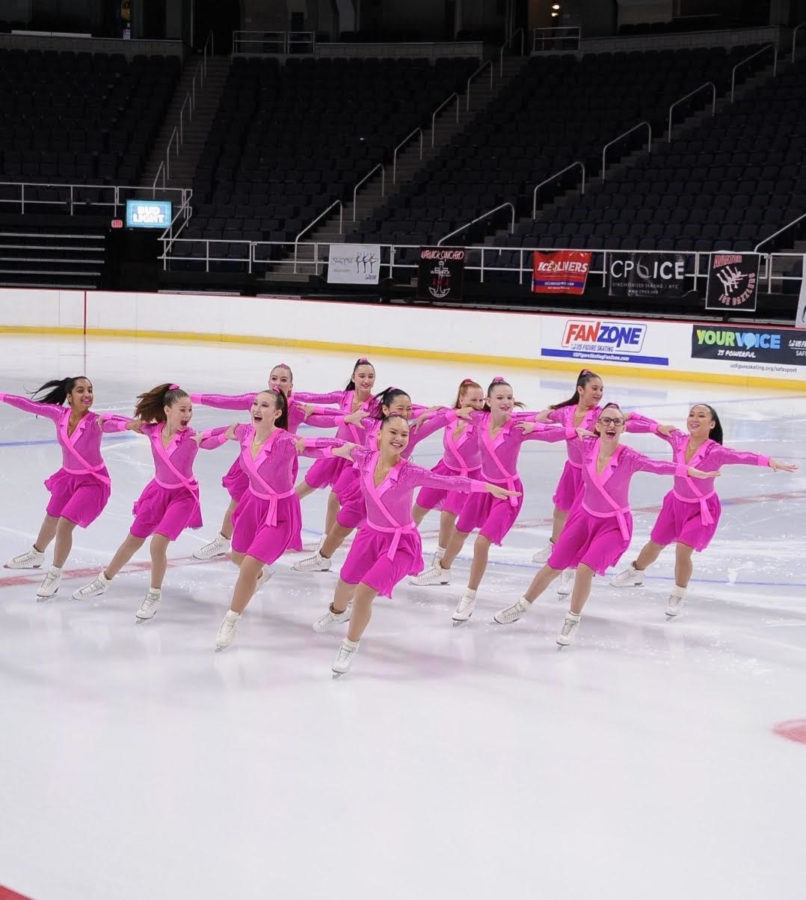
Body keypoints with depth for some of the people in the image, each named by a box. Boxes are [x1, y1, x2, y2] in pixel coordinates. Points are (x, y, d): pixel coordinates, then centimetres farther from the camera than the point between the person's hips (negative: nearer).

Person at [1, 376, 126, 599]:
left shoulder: (95, 421, -30)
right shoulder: (59, 414, -17)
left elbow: (113, 423, -50)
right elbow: (30, 405, -9)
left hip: (93, 481, -6)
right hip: (68, 476, 6)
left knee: (65, 524, -13)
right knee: (51, 518, 25)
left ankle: (55, 575, 10)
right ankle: (36, 555, 55)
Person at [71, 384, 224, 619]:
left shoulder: (190, 436, -26)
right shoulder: (152, 430, -13)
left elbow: (211, 441, -47)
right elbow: (126, 423, 3)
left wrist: (203, 439, -69)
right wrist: (129, 425, -19)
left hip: (183, 495, -5)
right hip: (158, 490, 5)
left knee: (158, 544, -17)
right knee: (133, 540, 17)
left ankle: (154, 596, 6)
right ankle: (103, 581, 38)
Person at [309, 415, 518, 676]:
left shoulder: (409, 473, -28)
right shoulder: (366, 458, -15)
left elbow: (450, 482, -36)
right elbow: (349, 449, 9)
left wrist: (488, 487, -45)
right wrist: (333, 451, 27)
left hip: (400, 543, -5)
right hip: (371, 533, 5)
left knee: (364, 592, -17)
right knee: (345, 584, 23)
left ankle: (350, 647, 11)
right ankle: (338, 611, 63)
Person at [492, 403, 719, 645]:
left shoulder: (628, 457, -26)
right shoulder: (587, 445, -16)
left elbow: (658, 466, -42)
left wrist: (691, 471, -57)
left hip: (614, 524, -4)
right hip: (585, 516, 4)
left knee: (585, 568, -20)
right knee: (553, 566, 11)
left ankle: (572, 620, 5)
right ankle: (522, 606, 35)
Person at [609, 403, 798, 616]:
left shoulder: (714, 452, -29)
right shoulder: (678, 440, -17)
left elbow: (741, 456, -45)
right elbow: (658, 428, -3)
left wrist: (769, 461, -61)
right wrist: (660, 428, -27)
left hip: (702, 508, -4)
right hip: (676, 502, 4)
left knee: (683, 549, -19)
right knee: (655, 544, 20)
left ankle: (678, 595, 10)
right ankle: (635, 573, 52)